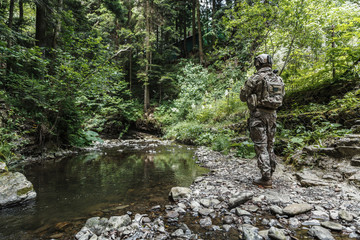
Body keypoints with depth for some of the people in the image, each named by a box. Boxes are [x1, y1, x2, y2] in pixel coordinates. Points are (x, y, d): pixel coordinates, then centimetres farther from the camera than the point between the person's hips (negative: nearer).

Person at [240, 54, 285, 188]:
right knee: (270, 146, 16)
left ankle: (266, 179, 0)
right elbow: (281, 96, 18)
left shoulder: (256, 78, -11)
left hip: (258, 114, -7)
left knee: (261, 147, -3)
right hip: (272, 114, 7)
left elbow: (243, 96, -6)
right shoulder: (278, 79, 9)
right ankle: (269, 175, 25)